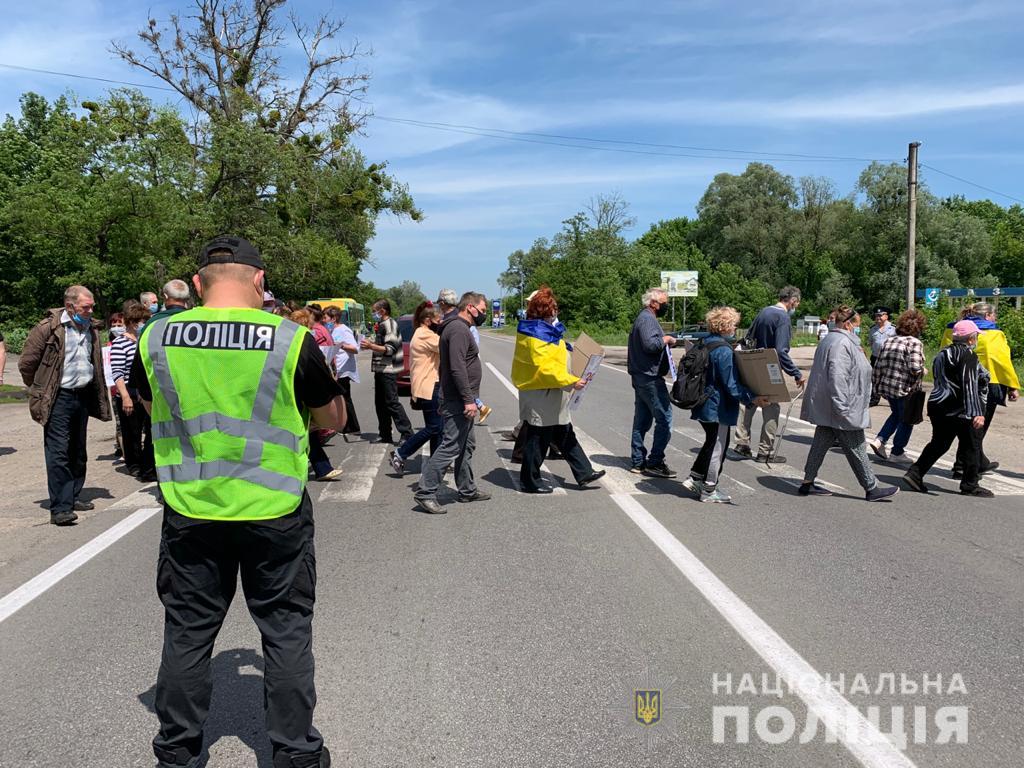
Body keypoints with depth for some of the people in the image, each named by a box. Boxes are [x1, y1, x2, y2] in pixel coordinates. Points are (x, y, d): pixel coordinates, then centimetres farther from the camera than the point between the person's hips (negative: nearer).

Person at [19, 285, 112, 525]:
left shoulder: (91, 330, 9)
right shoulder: (48, 328, -11)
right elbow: (26, 364, -6)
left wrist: (98, 399, 17)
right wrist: (41, 390, 4)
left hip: (83, 396, 7)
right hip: (58, 399, -7)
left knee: (78, 452, 14)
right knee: (58, 453, -7)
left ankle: (73, 497, 26)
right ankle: (59, 509, -6)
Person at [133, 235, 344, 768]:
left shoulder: (156, 338, -4)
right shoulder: (292, 339, -13)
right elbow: (333, 419, 1)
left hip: (189, 511, 3)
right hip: (275, 513, -2)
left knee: (187, 631, 17)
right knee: (286, 632, 13)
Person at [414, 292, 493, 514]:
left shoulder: (458, 327, 18)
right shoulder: (458, 329, -16)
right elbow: (457, 368, -24)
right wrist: (468, 400, -25)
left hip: (461, 400, 11)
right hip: (458, 401, -11)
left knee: (466, 445, 17)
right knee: (450, 446, -10)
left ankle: (467, 490, 27)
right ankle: (425, 492, -8)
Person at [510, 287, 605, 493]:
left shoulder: (545, 329, 11)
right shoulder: (536, 335, -21)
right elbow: (544, 368, -28)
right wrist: (571, 381, -27)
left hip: (550, 395, 11)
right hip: (540, 395, -11)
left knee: (565, 435, 15)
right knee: (538, 439, 1)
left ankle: (584, 474, 23)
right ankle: (530, 481, 13)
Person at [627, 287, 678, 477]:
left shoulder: (643, 318, 20)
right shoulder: (648, 319, -13)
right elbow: (650, 344, -27)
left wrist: (665, 343, 11)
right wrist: (666, 339, -11)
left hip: (641, 376, 11)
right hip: (650, 378, -11)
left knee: (642, 420, 12)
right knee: (664, 419, -7)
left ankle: (637, 462, 16)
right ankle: (655, 462, -5)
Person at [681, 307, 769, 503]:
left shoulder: (705, 343, 7)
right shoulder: (724, 351, -21)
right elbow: (731, 384, -23)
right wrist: (752, 398, -22)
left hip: (703, 405, 9)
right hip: (718, 408, -9)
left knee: (712, 442, 23)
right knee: (718, 447, 3)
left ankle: (695, 478, 23)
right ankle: (709, 491, 12)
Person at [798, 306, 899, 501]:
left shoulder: (829, 340, 17)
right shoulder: (842, 343, -18)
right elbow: (837, 377, -26)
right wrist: (842, 407, -26)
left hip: (824, 408, 10)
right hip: (841, 411, -10)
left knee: (821, 443, 11)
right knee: (856, 449, -1)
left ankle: (808, 483, 14)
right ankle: (871, 488, 9)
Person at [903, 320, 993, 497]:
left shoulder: (942, 354, 14)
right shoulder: (968, 356, -12)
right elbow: (970, 385, -20)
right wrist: (977, 413, -23)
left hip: (937, 404, 8)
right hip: (957, 409, -8)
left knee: (939, 443, 14)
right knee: (970, 445, 5)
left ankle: (915, 474, 7)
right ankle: (970, 485, 12)